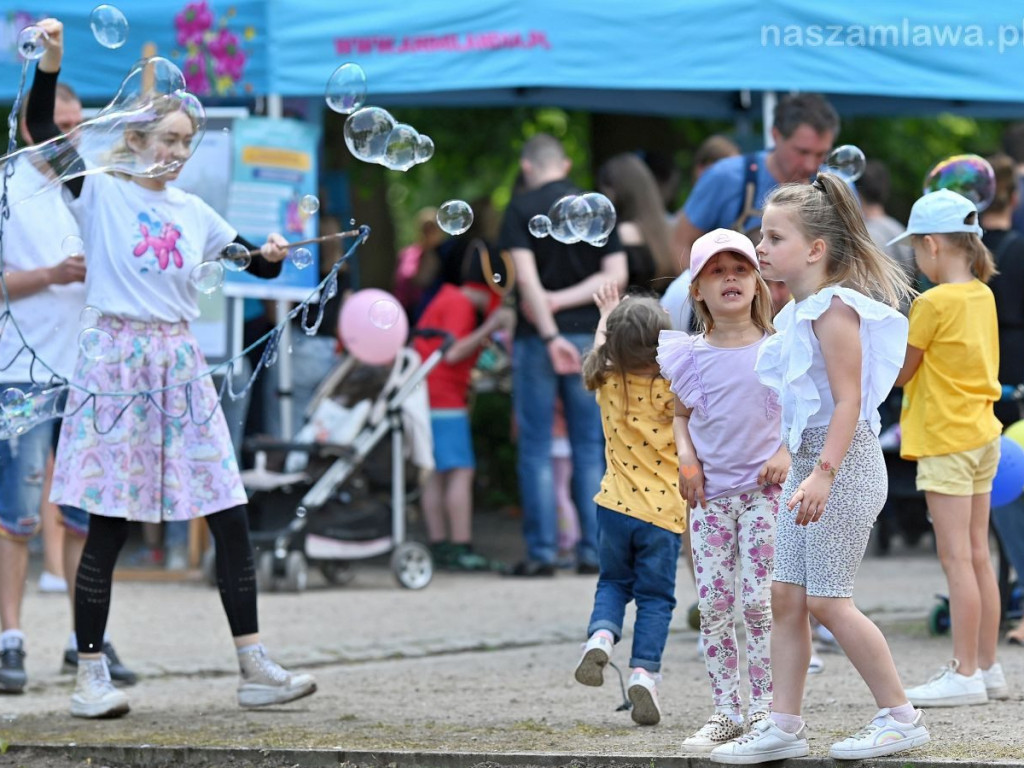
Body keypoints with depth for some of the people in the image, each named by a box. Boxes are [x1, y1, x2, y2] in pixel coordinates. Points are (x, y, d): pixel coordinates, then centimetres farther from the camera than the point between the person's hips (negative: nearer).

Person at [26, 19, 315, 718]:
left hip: (180, 366, 5)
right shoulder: (100, 193, -1)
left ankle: (255, 668, 5)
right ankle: (91, 674, 4)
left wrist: (272, 255, -1)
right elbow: (42, 130, -13)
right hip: (116, 364, -5)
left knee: (230, 516, 1)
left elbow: (252, 261, 22)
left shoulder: (193, 212, 12)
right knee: (109, 527, -4)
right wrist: (49, 66, -26)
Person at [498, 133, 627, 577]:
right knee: (590, 448, 8)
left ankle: (542, 552, -2)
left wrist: (549, 334, -18)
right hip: (589, 335, 3)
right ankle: (592, 551, 5)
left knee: (536, 449, 2)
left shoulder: (522, 209, -3)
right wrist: (566, 299, -5)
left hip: (538, 338, -3)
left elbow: (526, 278, -14)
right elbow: (616, 275, 0)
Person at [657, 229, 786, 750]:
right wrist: (686, 457, 0)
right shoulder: (690, 356, 4)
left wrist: (787, 452, -9)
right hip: (710, 492, 3)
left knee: (758, 601, -7)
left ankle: (764, 710, 1)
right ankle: (725, 712, 8)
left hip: (764, 490, -3)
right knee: (713, 605, 1)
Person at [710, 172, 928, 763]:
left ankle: (901, 717, 2)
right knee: (787, 596, 7)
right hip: (810, 460, 10)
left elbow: (848, 401, -20)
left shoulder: (834, 308, -15)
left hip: (845, 460, -10)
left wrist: (823, 473, -28)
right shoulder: (801, 312, 14)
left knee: (827, 599, -7)